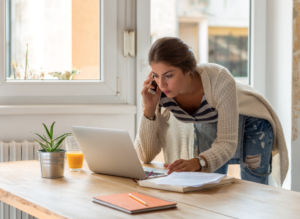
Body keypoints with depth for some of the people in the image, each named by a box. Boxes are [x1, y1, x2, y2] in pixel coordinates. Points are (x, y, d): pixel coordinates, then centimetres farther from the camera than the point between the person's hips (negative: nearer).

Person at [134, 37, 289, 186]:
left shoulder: (220, 81, -39)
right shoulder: (157, 90, -29)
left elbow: (227, 143, -34)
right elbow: (145, 156, -27)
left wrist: (196, 163, -54)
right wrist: (149, 108, -40)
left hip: (250, 122, -3)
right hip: (207, 125, 3)